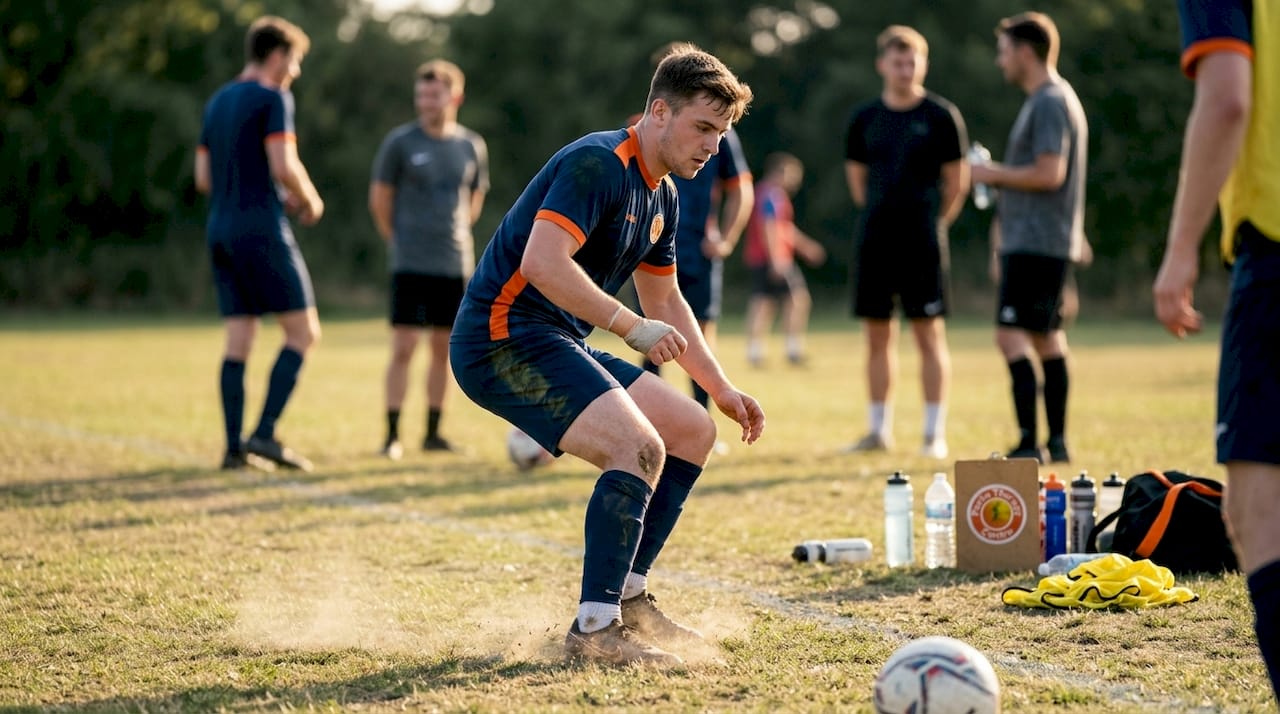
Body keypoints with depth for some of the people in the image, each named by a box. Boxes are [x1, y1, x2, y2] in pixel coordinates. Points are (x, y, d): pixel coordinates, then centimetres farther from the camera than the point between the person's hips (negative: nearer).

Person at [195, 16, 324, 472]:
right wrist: (310, 201, 1)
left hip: (221, 230, 8)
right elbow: (283, 166, -18)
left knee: (239, 341, 6)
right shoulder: (272, 98, -7)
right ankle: (265, 434, -10)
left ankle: (235, 447, 2)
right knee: (304, 332, -1)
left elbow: (203, 178, 18)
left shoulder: (218, 103, 17)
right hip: (262, 230, -8)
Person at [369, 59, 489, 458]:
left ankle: (433, 433, 15)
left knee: (443, 348, 7)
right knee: (403, 347, -8)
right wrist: (399, 242, 4)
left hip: (455, 264, 4)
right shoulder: (400, 142, -4)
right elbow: (379, 197, 3)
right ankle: (392, 435, -4)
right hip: (410, 263, -4)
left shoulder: (471, 146, 6)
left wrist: (454, 234, 12)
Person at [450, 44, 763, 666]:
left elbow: (665, 301, 27)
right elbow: (541, 263, -30)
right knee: (639, 447, -24)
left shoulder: (661, 195, 14)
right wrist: (632, 327, -29)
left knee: (693, 431, 10)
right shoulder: (598, 164, -17)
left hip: (560, 344, 10)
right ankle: (594, 629, -18)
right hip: (504, 339, -10)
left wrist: (722, 389, 22)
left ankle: (627, 597, 15)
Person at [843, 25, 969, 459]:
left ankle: (935, 434, -2)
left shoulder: (941, 116, -2)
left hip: (922, 242, -4)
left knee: (929, 333, -4)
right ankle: (879, 430, 14)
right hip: (874, 239, 4)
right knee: (878, 336, 7)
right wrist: (880, 215, 14)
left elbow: (957, 181, 2)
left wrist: (933, 222, 5)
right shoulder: (864, 119, 8)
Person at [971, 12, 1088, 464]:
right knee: (1046, 338, 12)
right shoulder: (1045, 100, 18)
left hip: (1037, 244, -10)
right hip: (1029, 241, 10)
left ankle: (1029, 445, -14)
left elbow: (1049, 173, -23)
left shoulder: (1050, 103, -14)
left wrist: (994, 174, -9)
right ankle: (1057, 443, 16)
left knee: (1012, 335, -12)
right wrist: (1002, 243, 22)